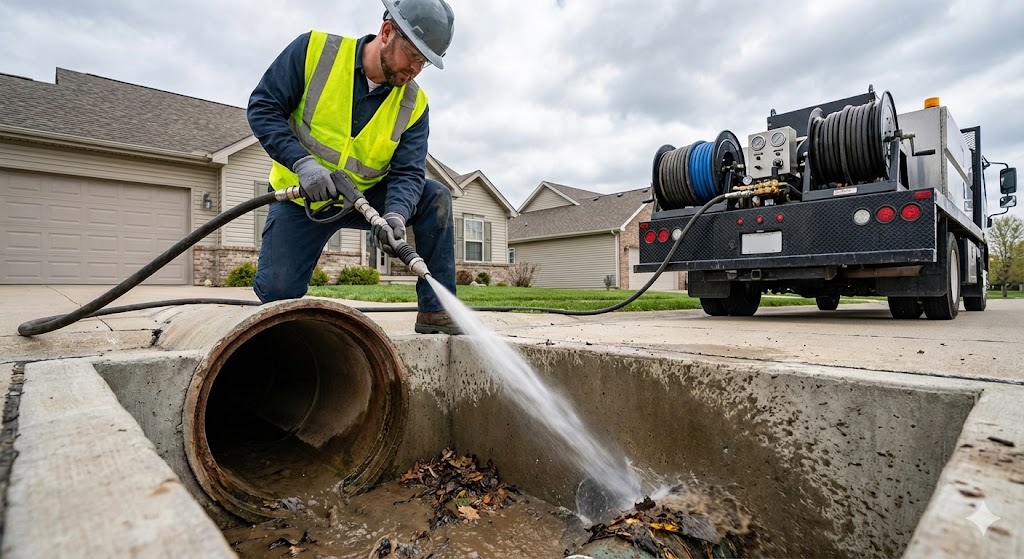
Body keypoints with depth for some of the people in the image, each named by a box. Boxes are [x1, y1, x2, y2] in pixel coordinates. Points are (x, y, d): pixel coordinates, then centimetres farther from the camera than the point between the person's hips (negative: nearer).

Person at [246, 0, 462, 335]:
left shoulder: (414, 105, -9)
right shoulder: (314, 49, -13)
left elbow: (407, 173, -16)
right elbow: (262, 107, -13)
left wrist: (395, 214, -37)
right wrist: (302, 161, -29)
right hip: (301, 196, -1)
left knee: (435, 198, -20)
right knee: (277, 294, -13)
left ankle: (435, 310, -17)